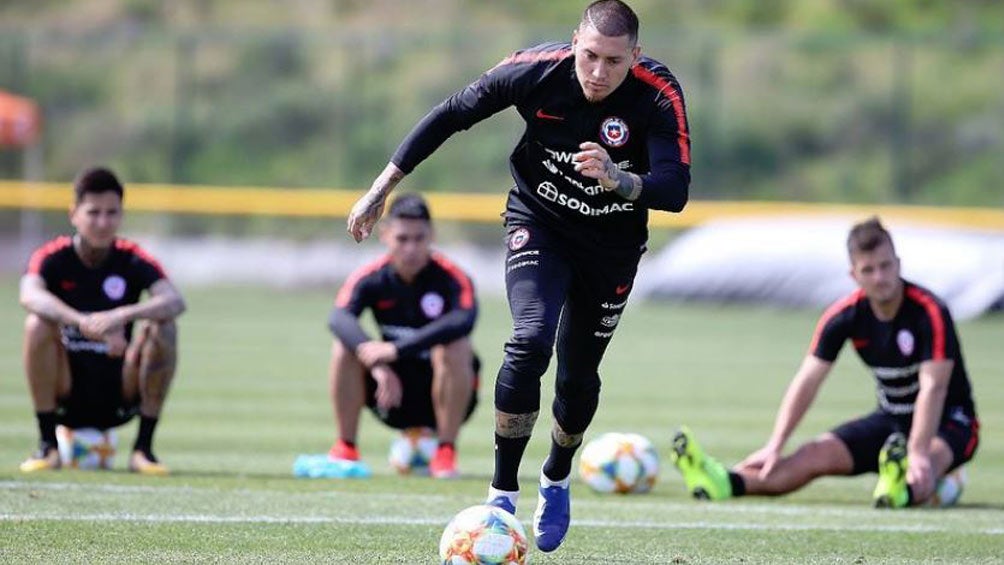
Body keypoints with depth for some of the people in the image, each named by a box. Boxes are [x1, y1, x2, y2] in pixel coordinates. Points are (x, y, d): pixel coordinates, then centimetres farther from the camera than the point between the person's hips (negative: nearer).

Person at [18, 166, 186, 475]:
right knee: (38, 324, -27)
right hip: (65, 399, -1)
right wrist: (86, 324, -48)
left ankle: (143, 447, -14)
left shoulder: (133, 261, -5)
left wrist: (121, 316, -43)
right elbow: (30, 295, -31)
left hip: (120, 397, 1)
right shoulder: (53, 257, -7)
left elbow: (175, 301, -24)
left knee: (162, 328, -22)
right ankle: (47, 444, -17)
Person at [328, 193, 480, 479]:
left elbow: (464, 320, -41)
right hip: (394, 396, 3)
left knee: (456, 346, -32)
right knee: (344, 347, -21)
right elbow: (339, 318, -31)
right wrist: (378, 365, -49)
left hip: (443, 395, -2)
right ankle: (345, 449, -13)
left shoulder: (450, 278, -18)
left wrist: (397, 350, -49)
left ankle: (446, 451, -21)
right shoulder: (371, 278, -11)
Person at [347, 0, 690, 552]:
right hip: (538, 223, -1)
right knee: (531, 340, -24)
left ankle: (556, 480, 40)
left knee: (578, 376, 9)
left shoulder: (659, 96, -27)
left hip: (612, 244, 1)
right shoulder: (536, 70, -25)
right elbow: (452, 114, -11)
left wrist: (619, 180, -56)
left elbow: (675, 190, -35)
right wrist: (382, 189, -8)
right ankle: (502, 492, -16)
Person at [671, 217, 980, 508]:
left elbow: (932, 388, -32)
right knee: (817, 453, -17)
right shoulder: (844, 315, -8)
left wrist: (918, 453, -45)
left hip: (947, 422, -4)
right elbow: (807, 381, -11)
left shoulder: (929, 312, -23)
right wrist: (775, 445, -22)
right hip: (891, 419, 4)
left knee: (922, 466, -40)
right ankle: (726, 482, -36)